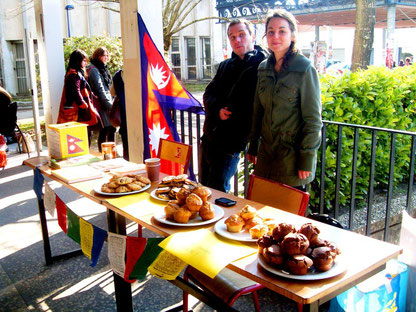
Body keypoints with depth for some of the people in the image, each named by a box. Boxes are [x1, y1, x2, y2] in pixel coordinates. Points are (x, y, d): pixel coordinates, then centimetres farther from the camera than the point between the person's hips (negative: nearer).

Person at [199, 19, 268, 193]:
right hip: (208, 138, 7)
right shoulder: (225, 65, 16)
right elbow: (209, 94, 12)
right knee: (203, 190, 16)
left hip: (230, 145, -7)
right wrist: (218, 109, -9)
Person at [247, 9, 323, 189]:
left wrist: (306, 159, -13)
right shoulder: (264, 68, 8)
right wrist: (253, 146, 14)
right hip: (266, 154, 6)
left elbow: (313, 120, -11)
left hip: (292, 156, -5)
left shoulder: (305, 69, -10)